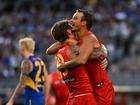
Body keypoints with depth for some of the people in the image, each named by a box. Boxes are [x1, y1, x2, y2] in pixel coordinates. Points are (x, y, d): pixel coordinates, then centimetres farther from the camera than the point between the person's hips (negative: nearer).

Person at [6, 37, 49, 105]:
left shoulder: (27, 62, -12)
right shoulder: (40, 61, 14)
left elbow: (22, 85, -15)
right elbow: (46, 83, 16)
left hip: (32, 99, -9)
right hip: (41, 99, 9)